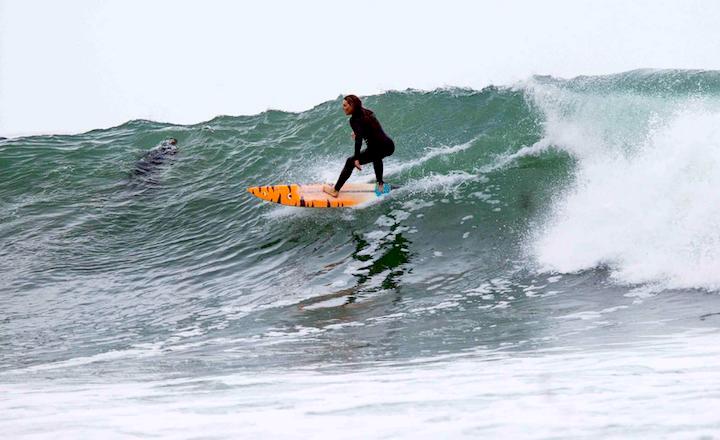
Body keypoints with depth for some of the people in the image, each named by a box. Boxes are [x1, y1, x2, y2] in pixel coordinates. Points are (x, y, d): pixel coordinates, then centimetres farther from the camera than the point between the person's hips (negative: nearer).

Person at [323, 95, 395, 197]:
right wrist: (357, 133, 50)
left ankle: (335, 190, 5)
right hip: (389, 146, 8)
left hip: (379, 148, -8)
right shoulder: (367, 112, 14)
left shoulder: (355, 119, -10)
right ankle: (380, 185, 42)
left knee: (350, 162, 2)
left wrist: (357, 159, -31)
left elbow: (359, 139, -25)